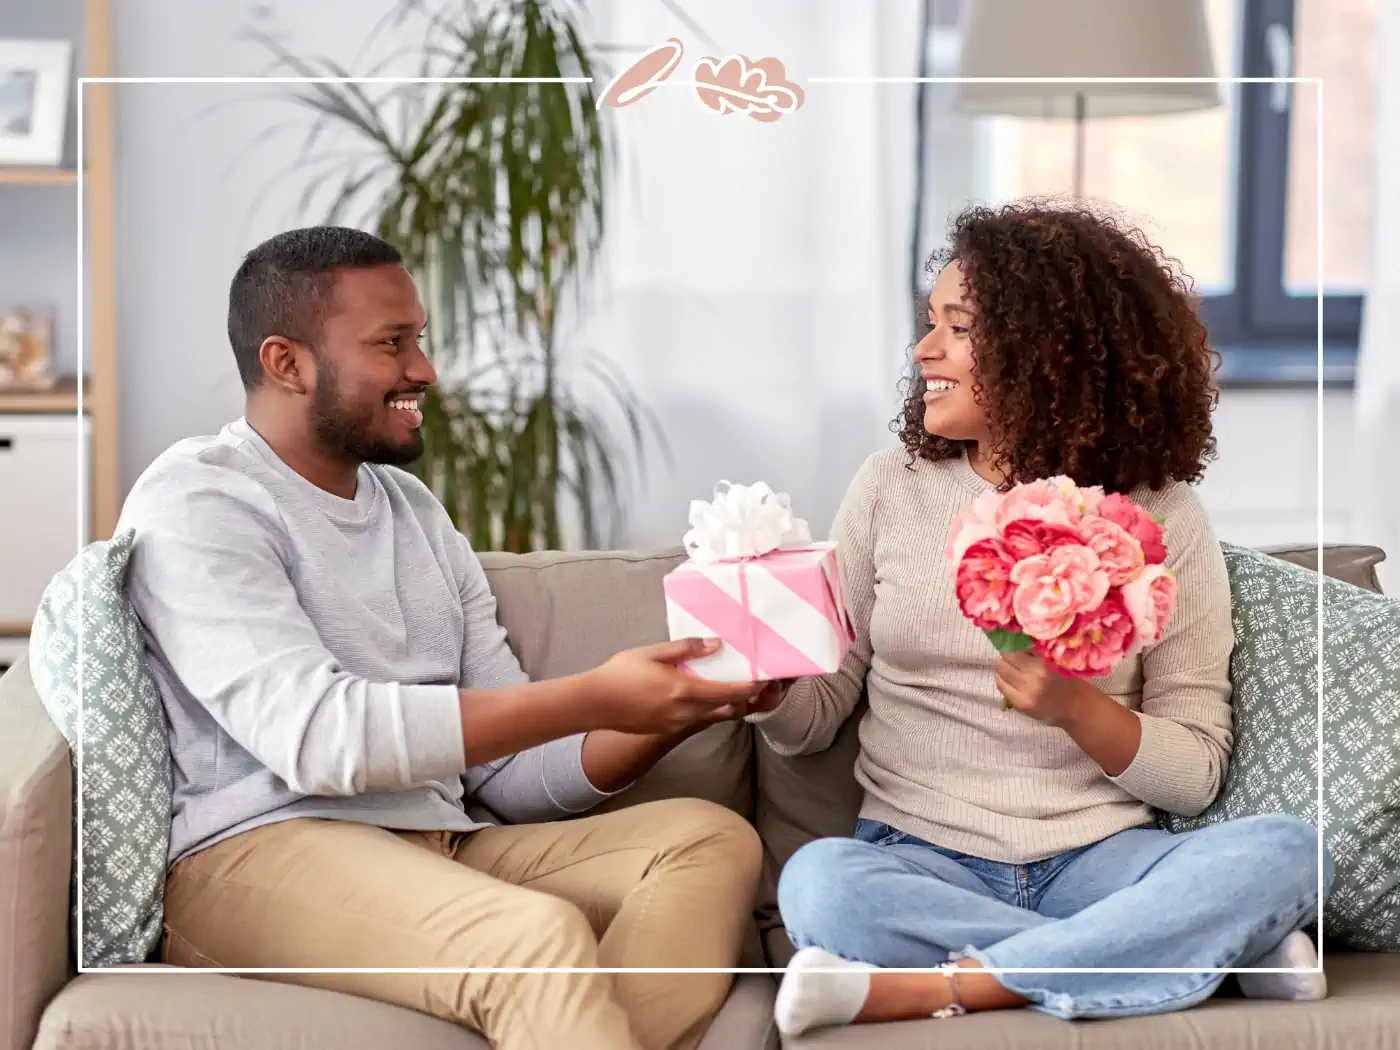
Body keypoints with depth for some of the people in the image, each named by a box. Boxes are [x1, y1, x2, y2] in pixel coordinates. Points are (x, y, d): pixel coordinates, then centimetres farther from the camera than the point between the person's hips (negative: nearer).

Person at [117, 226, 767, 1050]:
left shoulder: (417, 512, 19)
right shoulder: (193, 504, -3)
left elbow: (516, 774, 14)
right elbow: (317, 738, -19)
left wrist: (673, 712, -5)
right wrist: (594, 698, -21)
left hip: (442, 845, 7)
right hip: (258, 852, -7)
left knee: (711, 838, -13)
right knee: (537, 935, -33)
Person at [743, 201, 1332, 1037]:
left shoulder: (1161, 517, 1)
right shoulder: (892, 486, 5)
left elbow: (1196, 773, 0)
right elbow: (814, 719, 6)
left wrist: (1075, 706, -18)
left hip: (1099, 861, 0)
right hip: (922, 862, 0)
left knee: (1286, 852, -28)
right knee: (819, 882, -33)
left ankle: (921, 988, -27)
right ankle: (1210, 949, -22)